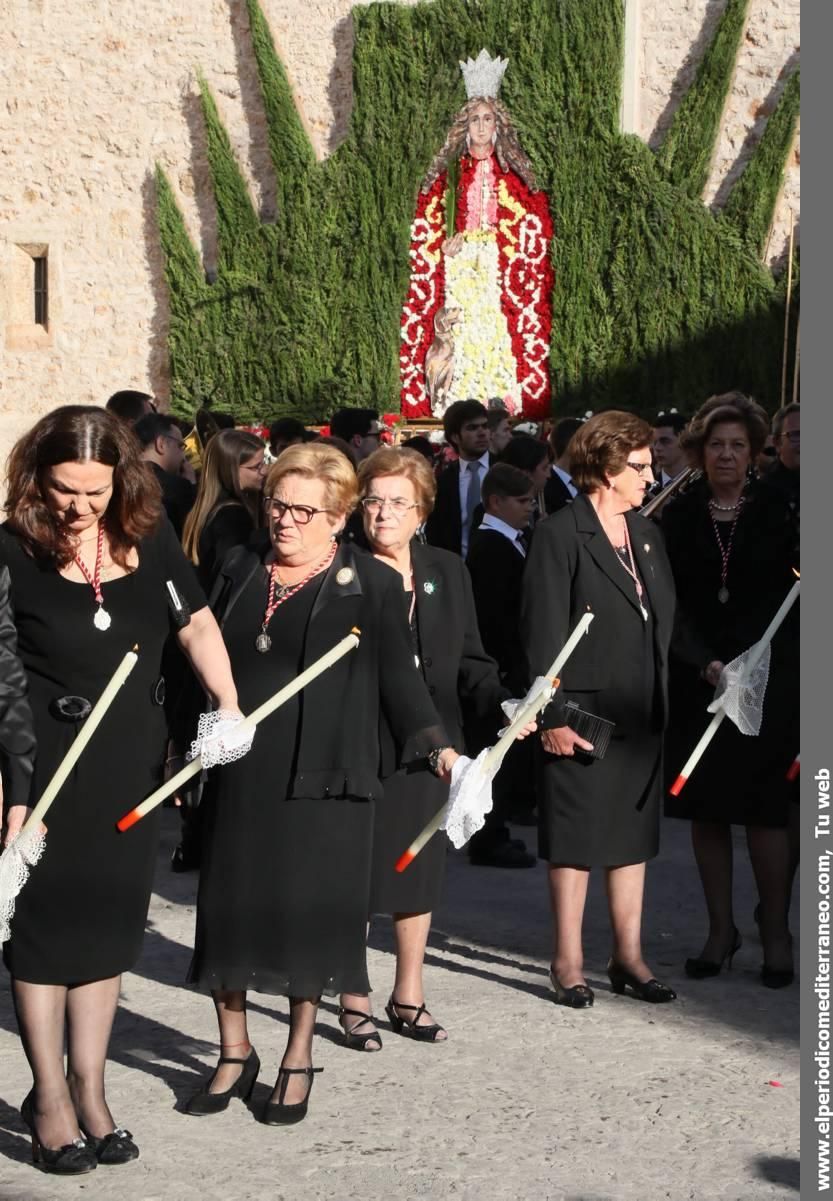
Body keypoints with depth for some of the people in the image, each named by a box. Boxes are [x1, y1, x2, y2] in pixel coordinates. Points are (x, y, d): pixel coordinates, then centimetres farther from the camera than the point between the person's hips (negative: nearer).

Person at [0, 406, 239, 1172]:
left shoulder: (149, 535, -1)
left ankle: (89, 1091, 23)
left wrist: (230, 707, -7)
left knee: (110, 915, 11)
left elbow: (198, 625, 8)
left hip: (131, 757, 4)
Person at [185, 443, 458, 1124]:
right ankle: (235, 1052, 23)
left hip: (323, 781, -3)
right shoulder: (241, 572, 10)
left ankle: (299, 1056, 20)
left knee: (311, 911, 2)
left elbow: (400, 679, -2)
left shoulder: (372, 585, -1)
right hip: (240, 775, 4)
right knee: (230, 908, 5)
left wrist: (436, 745, -14)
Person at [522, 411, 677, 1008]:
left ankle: (629, 956, 22)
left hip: (641, 713, 7)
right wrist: (553, 716, -17)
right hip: (584, 712, -7)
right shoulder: (560, 534, -10)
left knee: (634, 833, 12)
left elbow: (665, 618, 17)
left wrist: (661, 700, 9)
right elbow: (542, 632, -13)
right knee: (576, 840, 2)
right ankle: (569, 963, 12)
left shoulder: (646, 533, 13)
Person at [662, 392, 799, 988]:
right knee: (706, 809, 7)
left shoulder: (777, 512, -1)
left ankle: (776, 934, 10)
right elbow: (672, 603, 0)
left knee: (765, 809, -1)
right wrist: (707, 664, -11)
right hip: (697, 677, 3)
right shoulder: (678, 516, 5)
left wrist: (743, 665, -13)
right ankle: (721, 929, 18)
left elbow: (790, 594, -2)